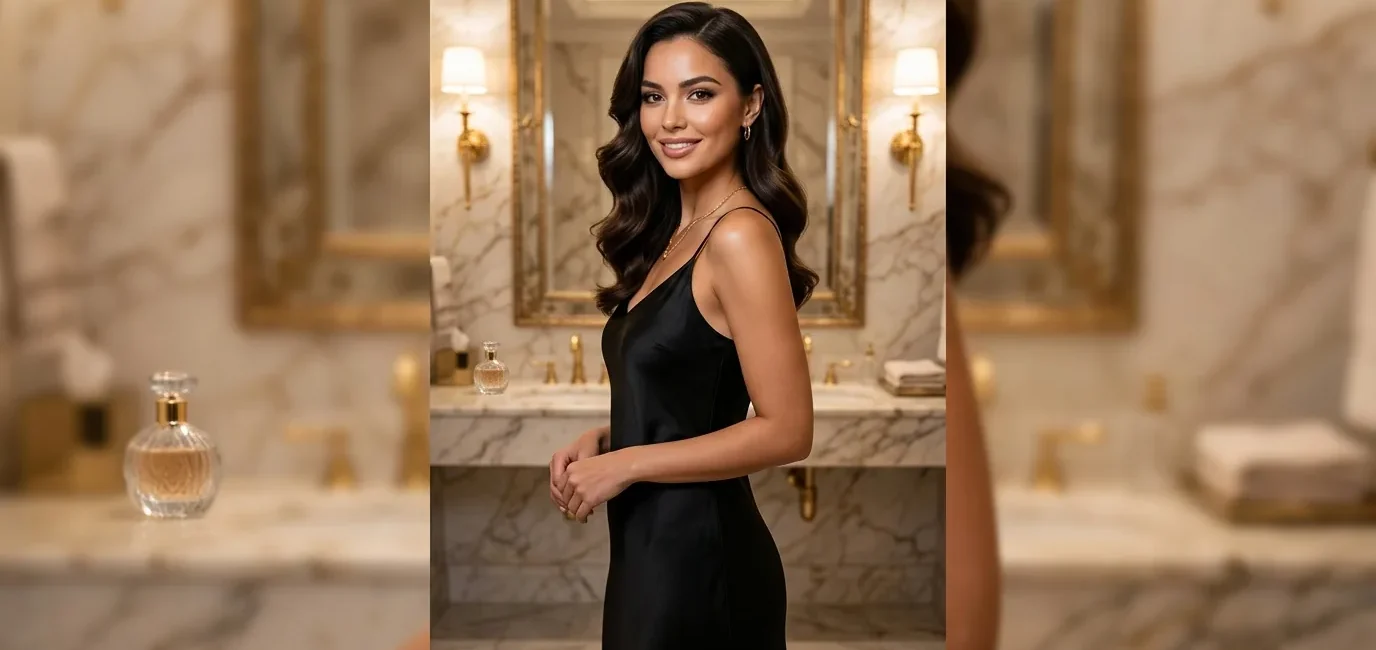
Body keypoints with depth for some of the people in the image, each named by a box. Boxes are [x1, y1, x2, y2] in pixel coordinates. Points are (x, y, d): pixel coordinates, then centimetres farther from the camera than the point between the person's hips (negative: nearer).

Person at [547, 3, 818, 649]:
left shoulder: (740, 235, -18)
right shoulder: (675, 231, 8)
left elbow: (786, 430, -20)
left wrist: (625, 464, -16)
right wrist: (601, 439, 0)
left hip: (700, 555, -8)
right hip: (653, 546, 8)